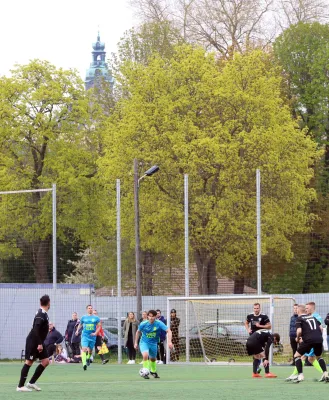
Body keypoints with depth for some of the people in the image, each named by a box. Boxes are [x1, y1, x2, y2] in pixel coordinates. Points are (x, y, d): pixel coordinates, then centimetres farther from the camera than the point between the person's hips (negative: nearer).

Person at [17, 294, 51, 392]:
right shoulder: (41, 314, -20)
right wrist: (39, 344, -27)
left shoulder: (44, 313, 9)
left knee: (45, 361, 5)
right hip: (33, 342, -9)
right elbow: (36, 329, -26)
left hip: (39, 342, 9)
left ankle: (31, 383, 8)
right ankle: (20, 386, -1)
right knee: (29, 362, -6)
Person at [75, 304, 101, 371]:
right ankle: (84, 364, -29)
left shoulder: (96, 318, 4)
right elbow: (80, 324, 21)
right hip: (85, 336, -1)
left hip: (92, 336, 2)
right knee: (84, 349, -20)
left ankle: (88, 359, 46)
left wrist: (95, 333, -9)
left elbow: (99, 326, 5)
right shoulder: (84, 317, 6)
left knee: (90, 350, 13)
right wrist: (77, 330, 4)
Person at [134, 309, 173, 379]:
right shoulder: (143, 324, -17)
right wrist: (136, 343, 8)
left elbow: (168, 331, -25)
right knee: (145, 355, -29)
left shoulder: (159, 323, -20)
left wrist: (169, 342, -38)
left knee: (153, 358, 20)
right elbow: (138, 332, 3)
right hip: (144, 342, -2)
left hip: (153, 344, 2)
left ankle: (153, 371, 50)